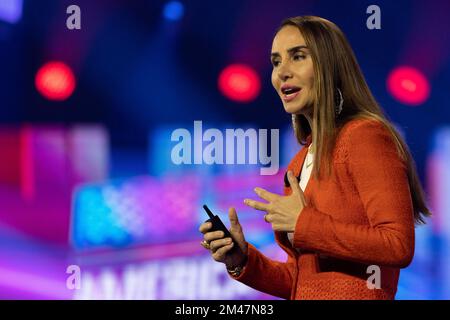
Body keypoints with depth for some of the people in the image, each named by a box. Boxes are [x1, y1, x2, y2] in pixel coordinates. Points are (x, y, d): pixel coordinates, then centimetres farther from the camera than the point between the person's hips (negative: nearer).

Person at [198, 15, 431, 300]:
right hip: (308, 297, 5)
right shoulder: (301, 161, 12)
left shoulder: (364, 135, -9)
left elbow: (399, 246, -17)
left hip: (353, 296, -5)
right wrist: (242, 260, 0)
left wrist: (303, 223, -13)